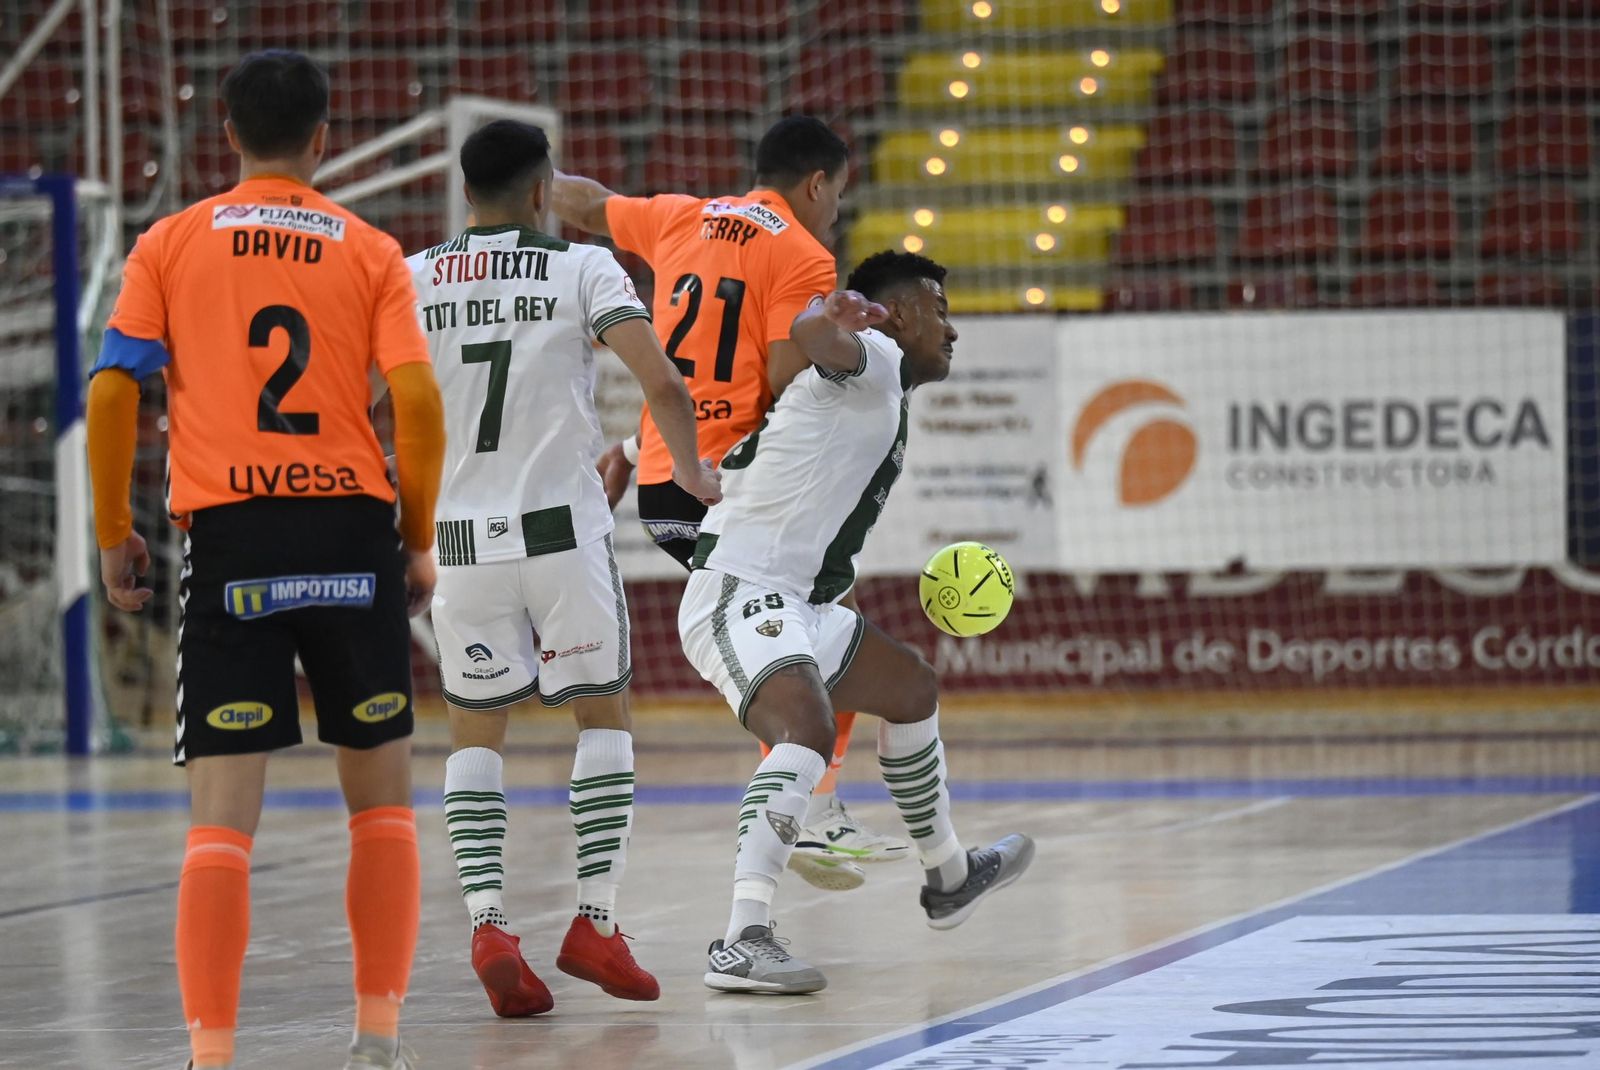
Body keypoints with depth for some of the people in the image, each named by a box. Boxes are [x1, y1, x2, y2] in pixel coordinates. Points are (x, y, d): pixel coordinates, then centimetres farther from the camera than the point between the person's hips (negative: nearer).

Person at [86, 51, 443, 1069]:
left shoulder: (170, 244, 6)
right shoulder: (371, 251, 5)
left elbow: (110, 393, -2)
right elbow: (419, 401, -4)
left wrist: (114, 533, 8)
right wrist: (419, 539, 6)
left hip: (228, 536, 0)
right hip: (352, 533, 0)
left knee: (222, 818, -2)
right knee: (382, 800, 14)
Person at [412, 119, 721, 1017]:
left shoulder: (411, 282, 5)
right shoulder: (583, 269, -2)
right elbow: (663, 385, -11)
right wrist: (691, 472, 7)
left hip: (462, 533, 2)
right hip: (564, 528, -2)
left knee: (476, 734, 12)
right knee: (605, 715, 13)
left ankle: (488, 926, -5)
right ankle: (596, 922, 3)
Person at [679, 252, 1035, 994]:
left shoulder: (888, 402, 23)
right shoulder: (874, 361, -6)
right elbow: (815, 340, -31)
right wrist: (831, 318, -50)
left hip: (795, 604, 11)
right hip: (740, 594, -11)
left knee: (910, 687, 28)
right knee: (807, 731, -33)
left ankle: (948, 877, 46)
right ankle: (744, 941, -45)